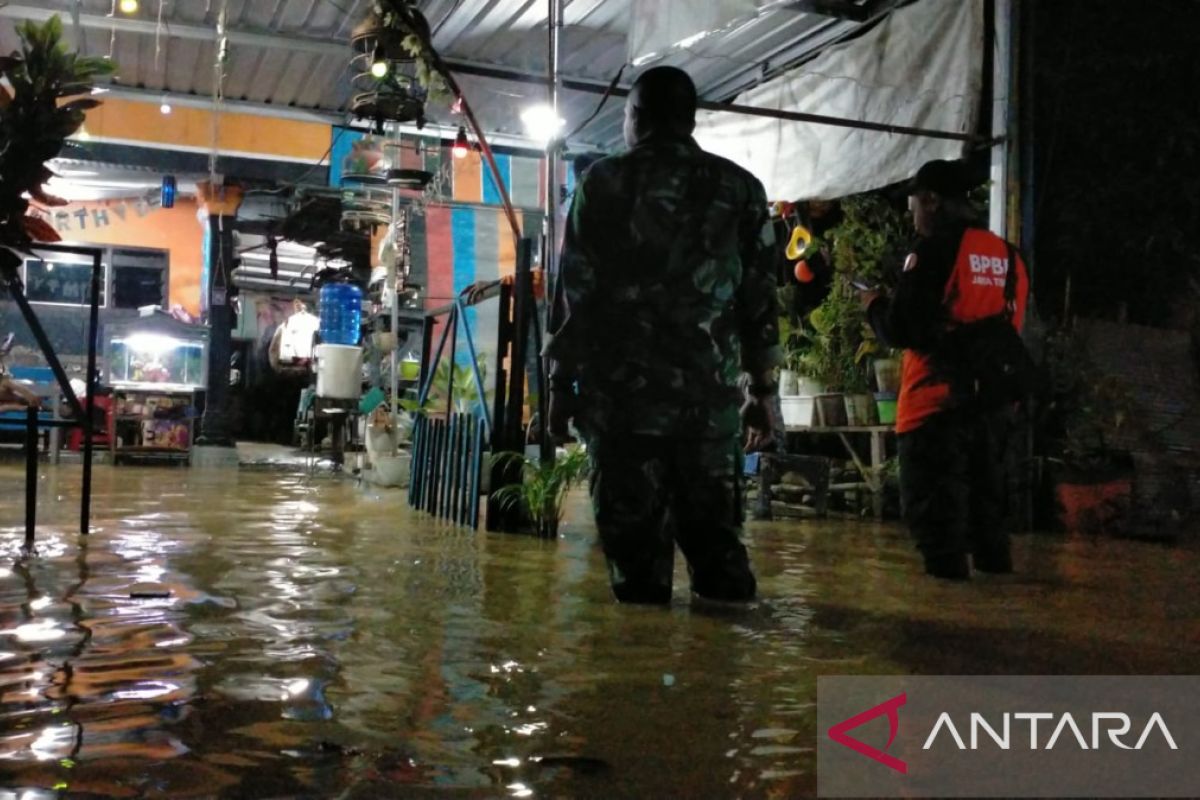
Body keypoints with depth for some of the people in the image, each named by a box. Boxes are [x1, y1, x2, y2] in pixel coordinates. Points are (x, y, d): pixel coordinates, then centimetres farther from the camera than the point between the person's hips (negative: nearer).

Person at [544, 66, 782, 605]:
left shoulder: (605, 182, 5)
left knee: (634, 536, 2)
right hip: (711, 393, 2)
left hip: (622, 391, -2)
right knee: (715, 536, 10)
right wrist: (763, 389, 16)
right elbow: (761, 298, 10)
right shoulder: (740, 188, 11)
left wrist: (561, 382, 8)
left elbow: (574, 291, 2)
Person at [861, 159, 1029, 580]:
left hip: (938, 400, -7)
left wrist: (874, 304, 7)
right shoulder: (1010, 257, 10)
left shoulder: (934, 252, -12)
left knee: (932, 500, 0)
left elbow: (900, 331, -15)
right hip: (994, 400, 7)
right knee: (985, 498, 18)